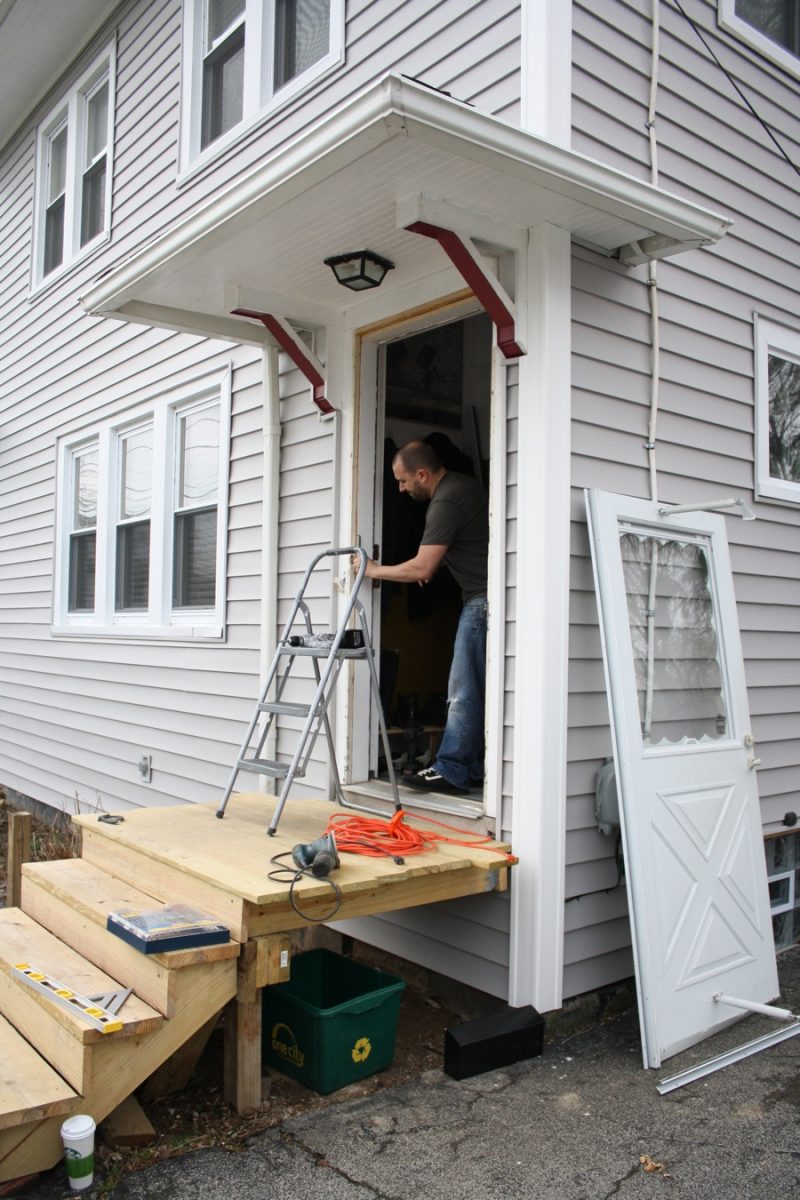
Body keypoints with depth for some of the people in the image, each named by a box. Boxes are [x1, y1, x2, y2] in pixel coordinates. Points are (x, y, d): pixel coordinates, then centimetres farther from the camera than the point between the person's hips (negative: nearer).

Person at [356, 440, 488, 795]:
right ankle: (471, 767, 15)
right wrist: (433, 563, 16)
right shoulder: (462, 484, 15)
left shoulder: (445, 503, -16)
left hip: (482, 598, -10)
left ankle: (451, 772, -2)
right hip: (483, 597, 10)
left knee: (464, 690, -7)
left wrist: (375, 570, -5)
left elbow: (421, 569, -19)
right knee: (474, 688, 11)